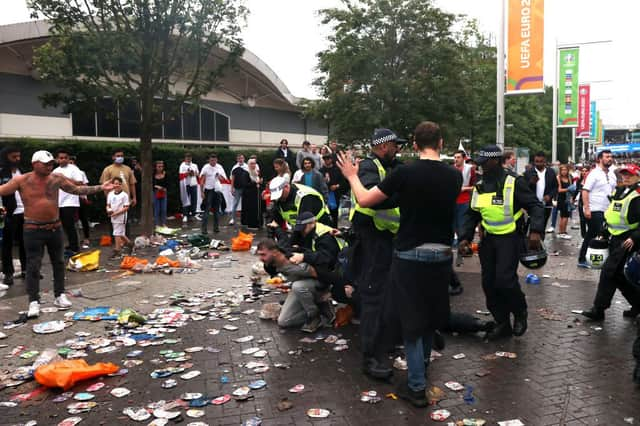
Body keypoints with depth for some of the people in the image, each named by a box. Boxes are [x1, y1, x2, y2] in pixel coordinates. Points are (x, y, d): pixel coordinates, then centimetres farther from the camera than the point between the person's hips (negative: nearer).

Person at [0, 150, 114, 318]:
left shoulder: (57, 179, 1)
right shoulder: (22, 180, -8)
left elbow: (77, 189, 8)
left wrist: (100, 188, 5)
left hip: (55, 228, 4)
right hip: (33, 230, -4)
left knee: (58, 262, 12)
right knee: (33, 266, -2)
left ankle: (59, 296, 25)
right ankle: (34, 302, 6)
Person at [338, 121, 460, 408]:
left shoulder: (404, 173, -16)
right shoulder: (454, 176, -3)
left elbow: (364, 201, -10)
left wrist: (352, 176, 8)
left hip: (410, 255, -4)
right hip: (442, 255, 4)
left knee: (412, 318, 6)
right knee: (430, 312, 23)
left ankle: (417, 387, 10)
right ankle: (423, 362, 44)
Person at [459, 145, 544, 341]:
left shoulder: (514, 182, -10)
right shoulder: (480, 186, 8)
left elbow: (535, 206, -11)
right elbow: (472, 214, 13)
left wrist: (535, 231, -24)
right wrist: (465, 237, 2)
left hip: (510, 238, -6)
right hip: (488, 239, 6)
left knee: (505, 279, -16)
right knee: (489, 283, 6)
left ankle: (520, 313, 13)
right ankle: (502, 324, 21)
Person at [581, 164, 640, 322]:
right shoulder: (619, 191, 14)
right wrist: (604, 233, 19)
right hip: (615, 238, 9)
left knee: (609, 271, -10)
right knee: (618, 274, 14)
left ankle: (598, 310, -3)